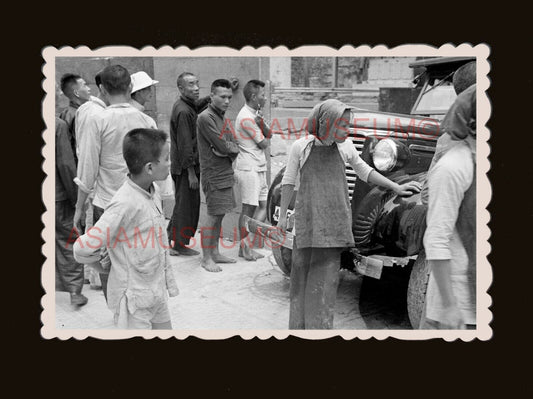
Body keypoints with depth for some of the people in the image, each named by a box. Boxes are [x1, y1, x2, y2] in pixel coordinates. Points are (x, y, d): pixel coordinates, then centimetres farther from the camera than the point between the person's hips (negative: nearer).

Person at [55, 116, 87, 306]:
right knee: (68, 242, 7)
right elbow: (65, 164, -15)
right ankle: (75, 290, 10)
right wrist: (75, 198, -5)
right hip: (57, 196, -4)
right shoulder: (58, 124, -14)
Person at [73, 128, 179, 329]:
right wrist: (99, 260, -5)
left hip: (157, 290, 8)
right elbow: (82, 248, -25)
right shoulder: (125, 204, -27)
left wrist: (168, 282, 12)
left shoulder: (153, 192, 0)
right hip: (135, 297, -8)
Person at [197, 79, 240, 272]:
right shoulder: (206, 118, -15)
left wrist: (228, 149, -11)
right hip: (214, 175, -9)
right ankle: (206, 258, 5)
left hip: (225, 173, 9)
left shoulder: (221, 117, 14)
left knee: (219, 215, 13)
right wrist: (232, 147, 0)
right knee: (213, 216, -4)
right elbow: (224, 146, -20)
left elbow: (234, 146, 10)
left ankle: (215, 252, 23)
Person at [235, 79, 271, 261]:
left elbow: (269, 135, 8)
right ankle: (245, 243, 6)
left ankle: (246, 245, 12)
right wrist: (265, 138, 9)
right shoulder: (247, 117, -15)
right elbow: (264, 144, -12)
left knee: (264, 205, 9)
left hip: (258, 168, 10)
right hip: (249, 169, -10)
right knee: (249, 208, -4)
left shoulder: (253, 114, 16)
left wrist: (261, 123, -10)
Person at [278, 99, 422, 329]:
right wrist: (282, 215, 8)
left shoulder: (345, 147, 3)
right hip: (307, 221, -1)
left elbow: (364, 171, 18)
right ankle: (299, 324, 20)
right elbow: (289, 181, 5)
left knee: (327, 274, 3)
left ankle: (320, 323, 14)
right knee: (302, 271, 6)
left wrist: (396, 187, 15)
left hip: (334, 222, 2)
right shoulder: (300, 146, -3)